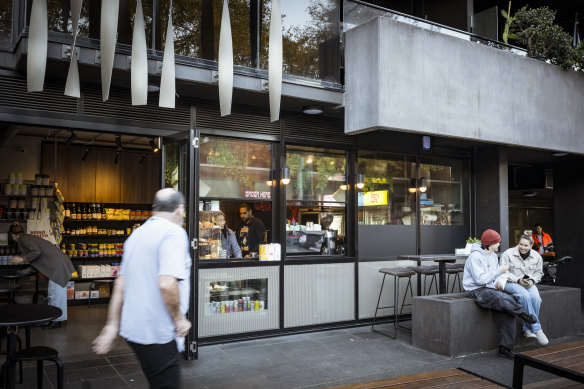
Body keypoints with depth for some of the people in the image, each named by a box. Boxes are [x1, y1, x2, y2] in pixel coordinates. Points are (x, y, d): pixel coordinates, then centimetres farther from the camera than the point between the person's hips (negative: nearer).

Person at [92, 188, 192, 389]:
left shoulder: (137, 234, 11)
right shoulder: (174, 233, -15)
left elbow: (120, 285, 12)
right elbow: (167, 284, -27)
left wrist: (112, 325, 15)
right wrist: (179, 319, -13)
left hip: (133, 329, 9)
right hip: (159, 334, -9)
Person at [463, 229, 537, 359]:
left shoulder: (493, 255, 15)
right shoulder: (475, 256, -13)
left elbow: (498, 274, 18)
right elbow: (480, 279, -20)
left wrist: (500, 281, -6)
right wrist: (498, 271, -18)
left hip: (490, 289, 8)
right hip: (476, 291, -8)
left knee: (507, 311, -15)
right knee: (503, 299, -31)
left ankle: (505, 347, -11)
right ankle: (522, 314, -3)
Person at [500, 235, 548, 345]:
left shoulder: (537, 256, 6)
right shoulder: (508, 254, -7)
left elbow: (539, 273, 17)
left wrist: (532, 280, -5)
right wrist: (518, 280, -18)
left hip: (528, 283, 4)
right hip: (510, 282, -4)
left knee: (535, 298, -29)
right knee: (525, 295, -34)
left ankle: (527, 329, -15)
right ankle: (536, 329, -28)